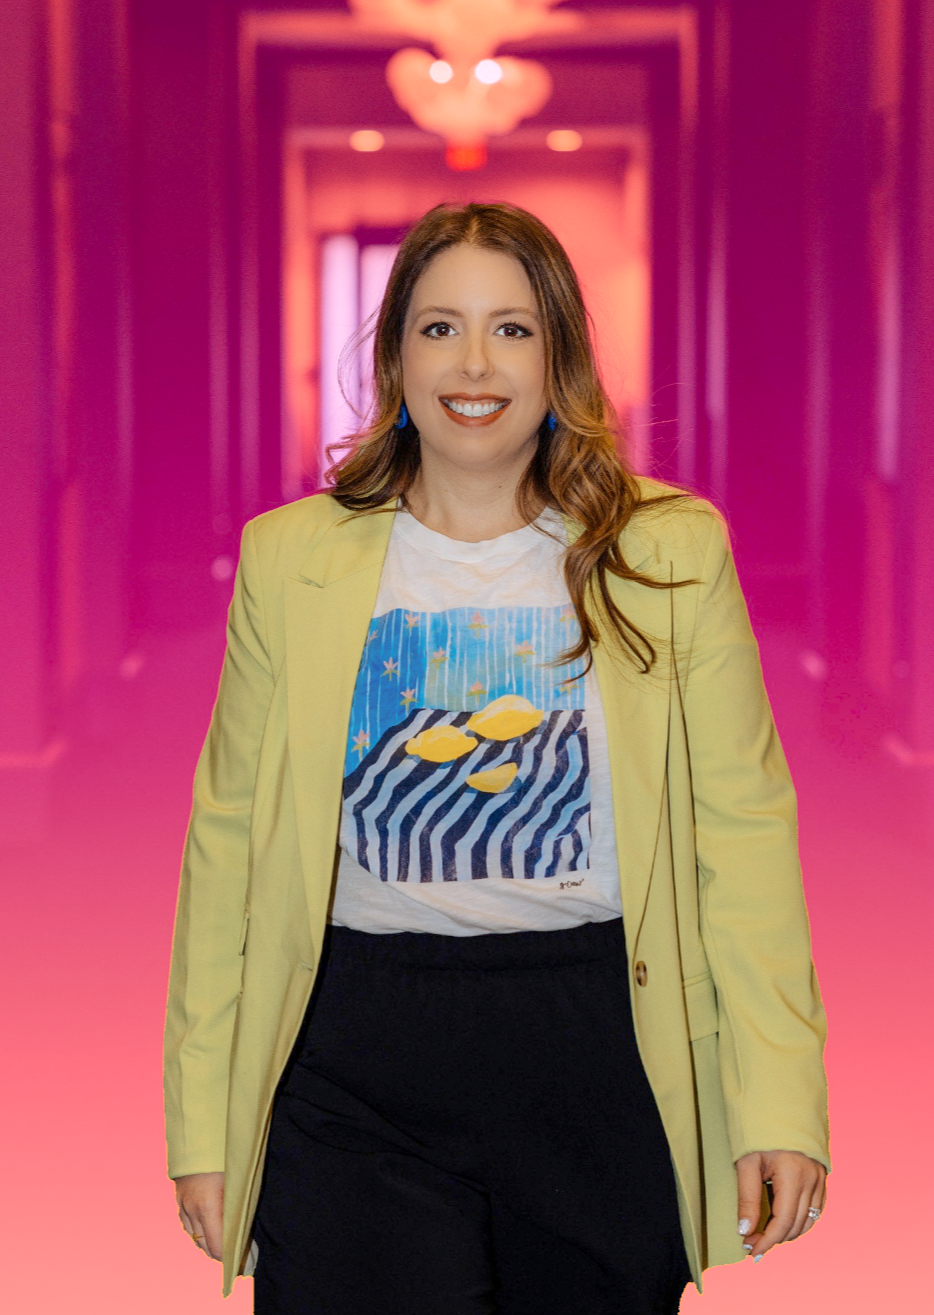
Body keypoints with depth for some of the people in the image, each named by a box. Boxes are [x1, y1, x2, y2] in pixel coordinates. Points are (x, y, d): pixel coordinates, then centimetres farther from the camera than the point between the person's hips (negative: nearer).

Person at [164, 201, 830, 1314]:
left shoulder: (671, 552, 2)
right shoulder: (290, 558, 3)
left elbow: (742, 825, 0)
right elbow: (229, 836, 5)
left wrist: (779, 1096, -7)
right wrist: (201, 1119, 2)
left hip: (603, 1046, 1)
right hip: (358, 1065, 0)